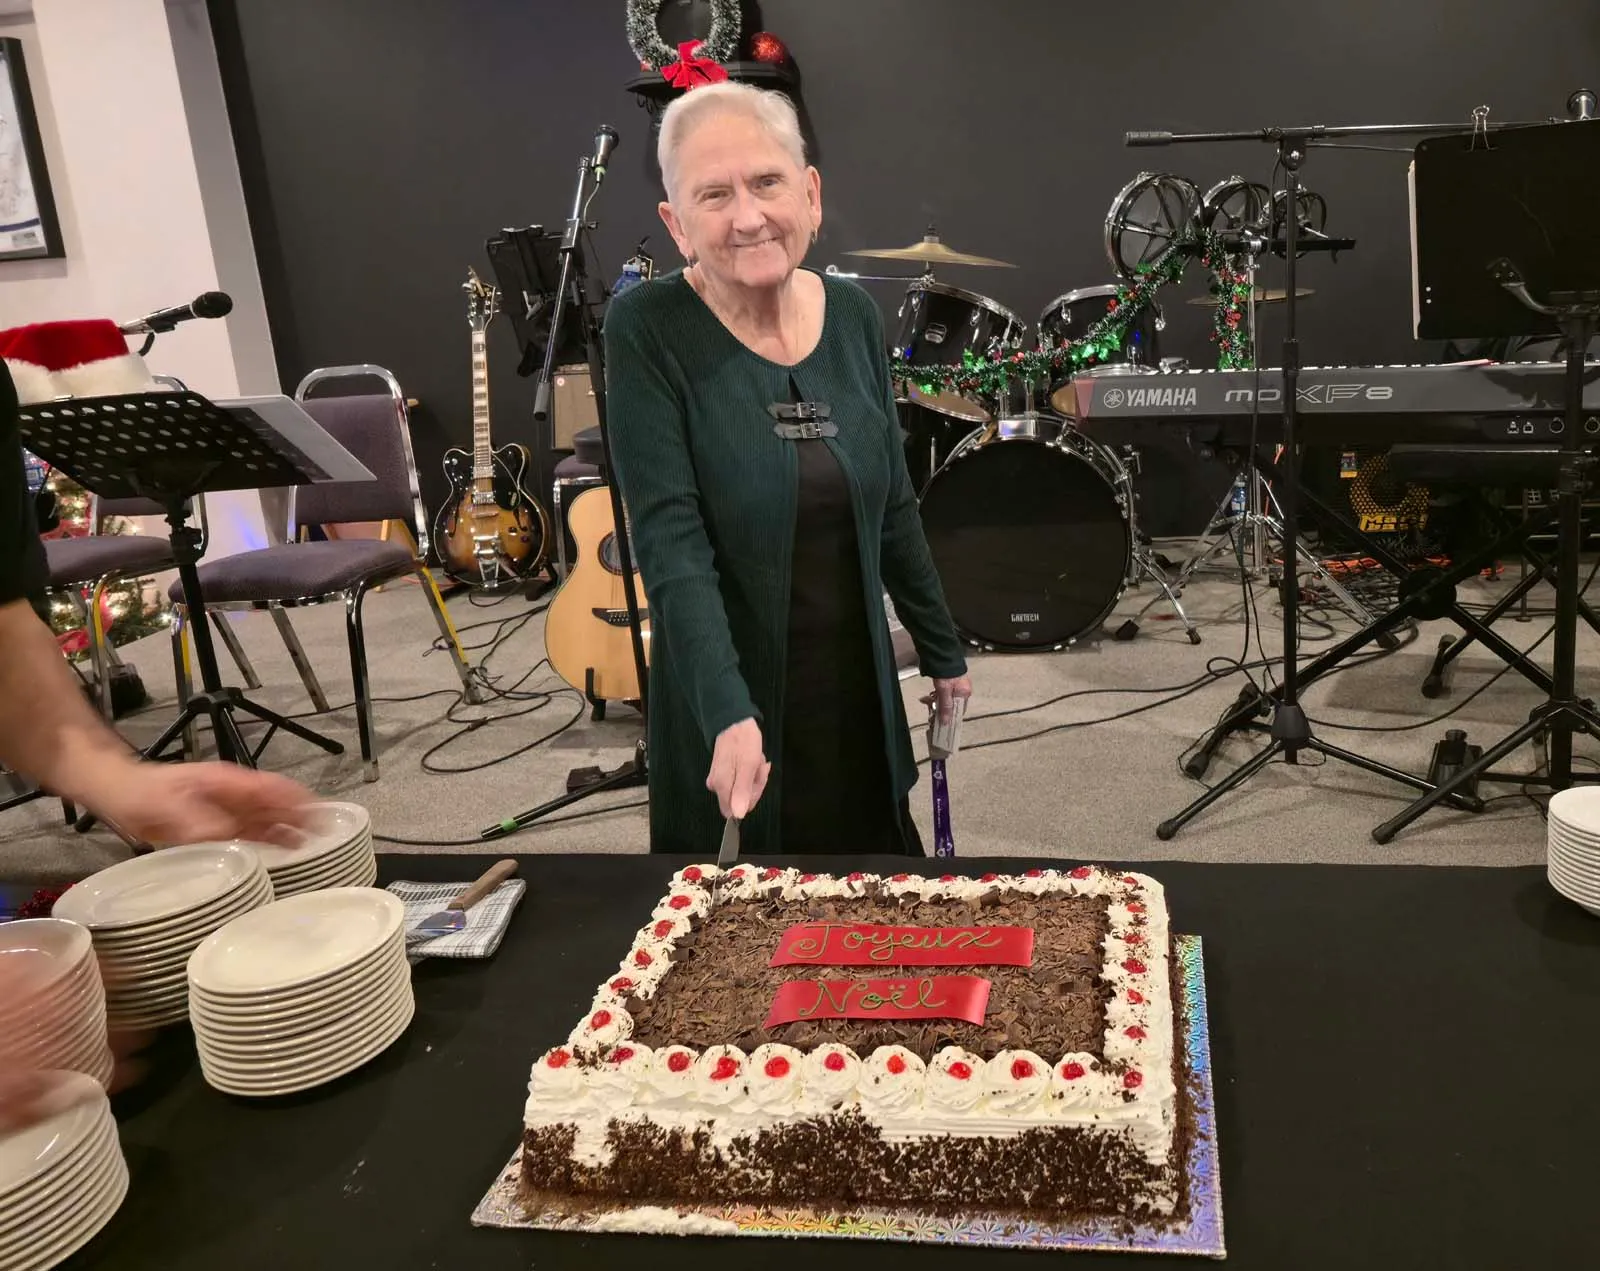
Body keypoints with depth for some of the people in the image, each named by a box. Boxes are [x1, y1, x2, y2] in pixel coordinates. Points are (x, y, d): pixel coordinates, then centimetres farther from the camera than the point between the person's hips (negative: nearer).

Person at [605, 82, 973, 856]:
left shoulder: (854, 316, 0)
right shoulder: (648, 329, -14)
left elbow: (893, 510, 9)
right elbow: (670, 541, -22)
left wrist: (942, 653, 13)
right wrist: (728, 714, -32)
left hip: (858, 691, 5)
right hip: (727, 707, -4)